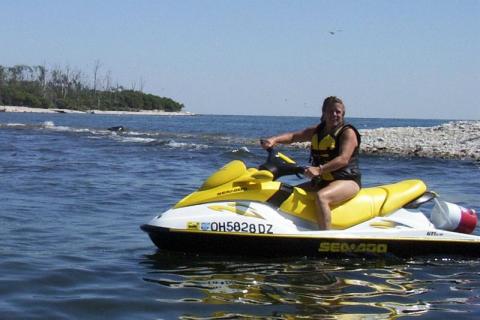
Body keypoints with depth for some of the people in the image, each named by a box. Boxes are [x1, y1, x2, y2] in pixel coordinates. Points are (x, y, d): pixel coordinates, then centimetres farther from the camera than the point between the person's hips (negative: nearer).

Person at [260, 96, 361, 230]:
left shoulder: (348, 132, -8)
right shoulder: (317, 130, 14)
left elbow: (343, 159, -22)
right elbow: (293, 136, 6)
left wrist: (319, 169, -35)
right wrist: (274, 140, -13)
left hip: (347, 181, -8)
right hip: (322, 181, 8)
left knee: (321, 197, -36)